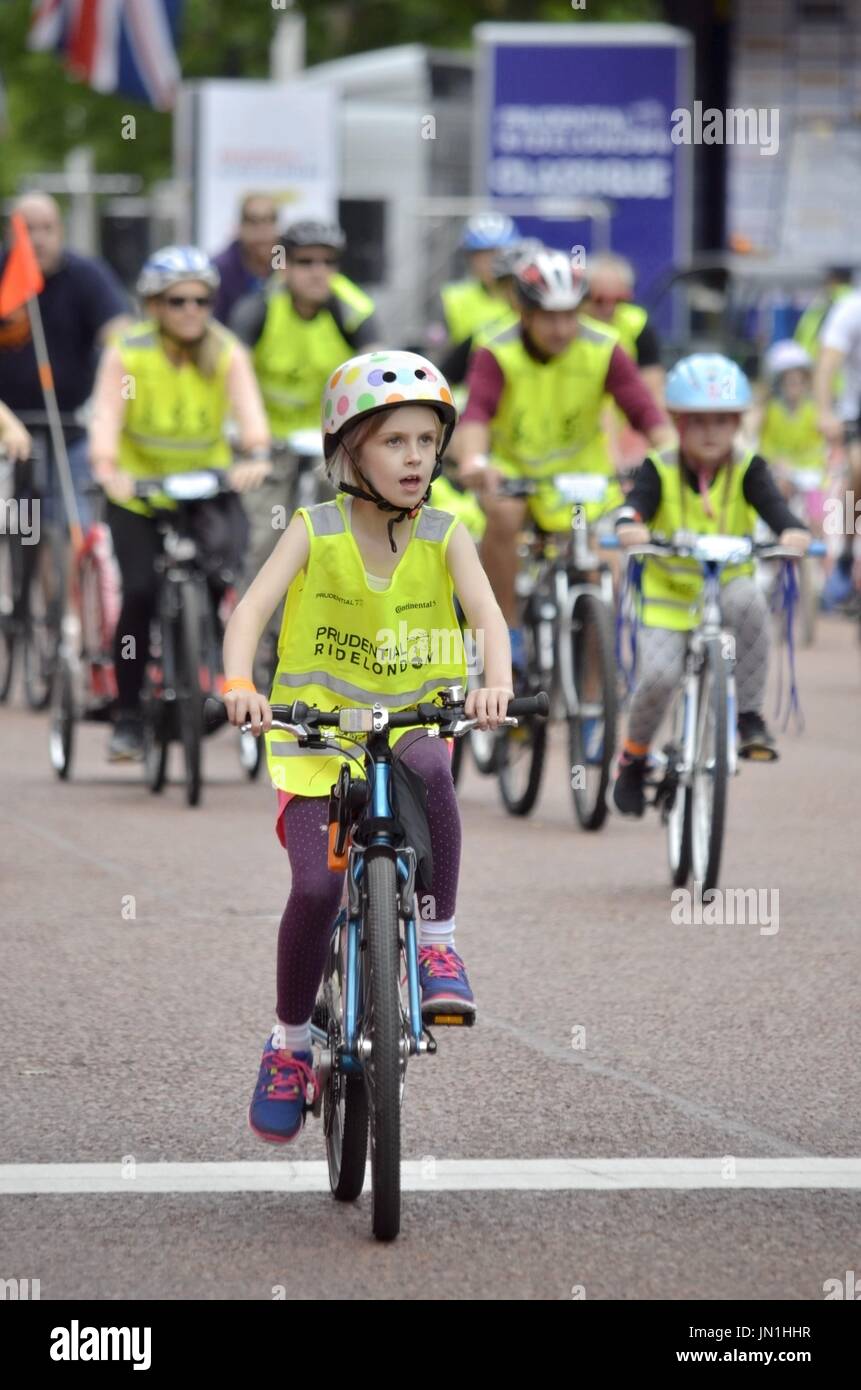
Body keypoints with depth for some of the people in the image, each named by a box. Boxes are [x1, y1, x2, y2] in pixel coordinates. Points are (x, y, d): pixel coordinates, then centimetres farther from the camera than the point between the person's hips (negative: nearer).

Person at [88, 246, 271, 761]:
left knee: (225, 558, -26)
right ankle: (128, 714, -1)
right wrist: (107, 468, -43)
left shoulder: (227, 353, -8)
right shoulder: (127, 354, -11)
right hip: (139, 489, -1)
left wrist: (256, 455, -44)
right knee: (140, 592, -16)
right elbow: (107, 413, -24)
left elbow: (248, 407, -23)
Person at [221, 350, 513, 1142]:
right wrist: (240, 685, -36)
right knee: (317, 886, -18)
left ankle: (437, 943, -20)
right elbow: (252, 610, -16)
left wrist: (496, 682, -38)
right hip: (316, 739, -1)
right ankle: (290, 1043, 5)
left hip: (412, 726, 1)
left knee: (430, 768, -36)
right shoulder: (314, 533, -5)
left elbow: (487, 613, -16)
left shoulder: (444, 537, -2)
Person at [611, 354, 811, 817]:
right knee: (660, 674, -23)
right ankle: (634, 754, 9)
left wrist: (792, 530, -44)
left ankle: (749, 714, -20)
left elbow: (770, 502, -21)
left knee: (748, 599, -34)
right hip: (669, 592, -1)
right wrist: (629, 527, -47)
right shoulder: (661, 470, -6)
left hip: (726, 586, 1)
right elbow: (638, 504, -22)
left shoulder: (746, 470, -4)